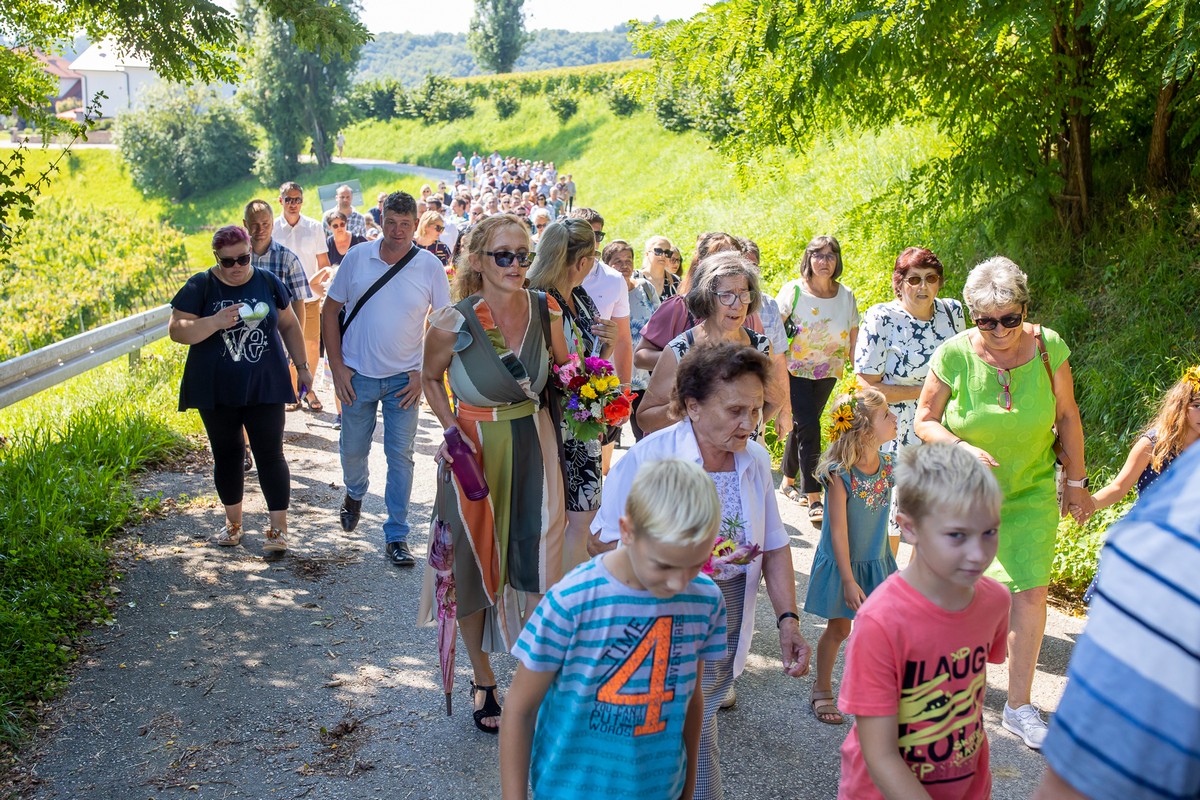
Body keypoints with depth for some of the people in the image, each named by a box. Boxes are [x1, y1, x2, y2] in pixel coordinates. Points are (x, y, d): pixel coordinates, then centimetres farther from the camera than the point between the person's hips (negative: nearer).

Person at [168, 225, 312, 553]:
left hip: (264, 387, 0)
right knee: (226, 455, 12)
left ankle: (278, 526, 5)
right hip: (216, 391, 1)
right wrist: (215, 322, -25)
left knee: (270, 455, -2)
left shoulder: (268, 282, 2)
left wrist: (302, 366, 9)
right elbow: (176, 330, -10)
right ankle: (233, 522, 28)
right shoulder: (200, 287, -3)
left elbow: (289, 325, 11)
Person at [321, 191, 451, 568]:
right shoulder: (356, 258, -5)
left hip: (403, 379, -1)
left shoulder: (430, 266, -6)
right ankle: (354, 494, 48)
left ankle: (396, 536, 13)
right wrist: (336, 366, -4)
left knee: (400, 456, 1)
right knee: (352, 448, 15)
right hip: (357, 376, 1)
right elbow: (330, 311, 2)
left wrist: (425, 373, -7)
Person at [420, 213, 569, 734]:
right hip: (477, 446, -2)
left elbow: (564, 370, 13)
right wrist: (452, 431, -9)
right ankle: (483, 682, 30)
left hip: (535, 442, 3)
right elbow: (431, 378, 3)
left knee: (540, 559, 5)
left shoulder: (545, 310, -6)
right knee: (477, 561, 11)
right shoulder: (453, 323, -16)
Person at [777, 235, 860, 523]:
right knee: (809, 427, -14)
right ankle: (814, 500, -12)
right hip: (795, 371, -4)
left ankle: (788, 482, 34)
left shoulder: (846, 296, 3)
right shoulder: (794, 290, -9)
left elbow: (853, 339, 7)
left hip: (827, 373, 4)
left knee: (802, 426, 14)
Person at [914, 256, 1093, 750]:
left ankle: (1019, 706, 14)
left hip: (1029, 491, 1)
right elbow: (924, 421, -7)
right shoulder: (954, 355, -17)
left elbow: (1067, 416, 0)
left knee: (1031, 593, -3)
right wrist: (963, 448, -25)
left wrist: (1076, 481, 6)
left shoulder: (1048, 347, -13)